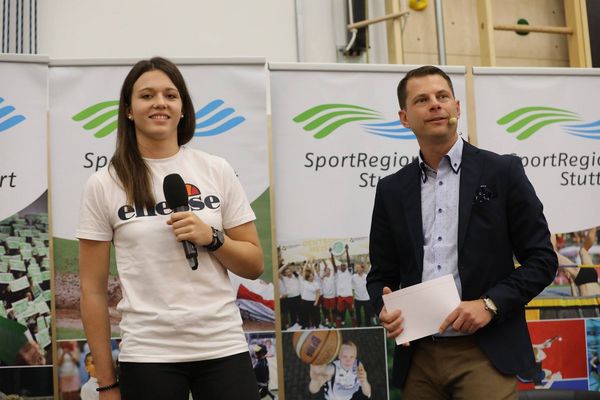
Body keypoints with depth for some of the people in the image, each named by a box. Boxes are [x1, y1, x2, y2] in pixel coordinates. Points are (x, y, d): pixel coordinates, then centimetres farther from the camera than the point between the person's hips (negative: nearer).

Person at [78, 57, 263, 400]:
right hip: (148, 354, -1)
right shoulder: (104, 185, 0)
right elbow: (93, 290, 2)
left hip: (224, 348, 2)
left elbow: (255, 265, 8)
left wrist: (211, 238, -11)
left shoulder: (217, 171, 4)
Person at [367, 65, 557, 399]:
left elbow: (542, 259, 0)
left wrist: (490, 304, -13)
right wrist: (385, 310, -8)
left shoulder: (503, 171, 1)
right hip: (418, 357, 3)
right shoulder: (391, 190, 10)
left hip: (485, 354, -3)